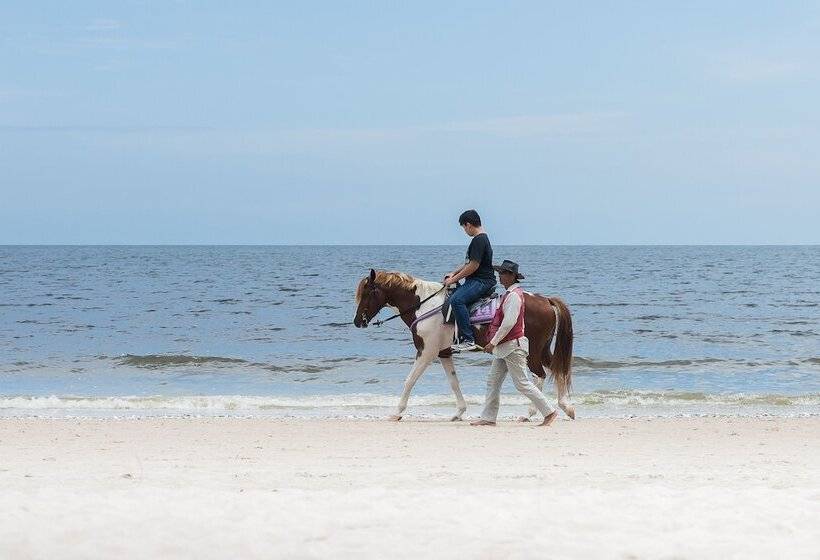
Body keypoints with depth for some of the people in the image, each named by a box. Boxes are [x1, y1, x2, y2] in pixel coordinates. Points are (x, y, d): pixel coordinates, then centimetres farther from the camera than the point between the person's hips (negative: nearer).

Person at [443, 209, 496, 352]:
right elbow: (469, 262, 29)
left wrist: (454, 279, -13)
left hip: (482, 281, -12)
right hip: (477, 281, 12)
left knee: (457, 299, -31)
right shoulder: (481, 238, 19)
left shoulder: (479, 240, -15)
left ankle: (468, 340, -33)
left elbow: (474, 265, -20)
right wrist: (454, 273, 20)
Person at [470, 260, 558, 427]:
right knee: (493, 382, 9)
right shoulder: (509, 294, 14)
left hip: (513, 346, -10)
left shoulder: (514, 295, -18)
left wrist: (493, 342, -21)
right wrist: (494, 343, 21)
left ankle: (549, 412, 2)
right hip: (504, 347, 10)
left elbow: (508, 323, -25)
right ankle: (488, 418, 11)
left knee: (522, 384, -5)